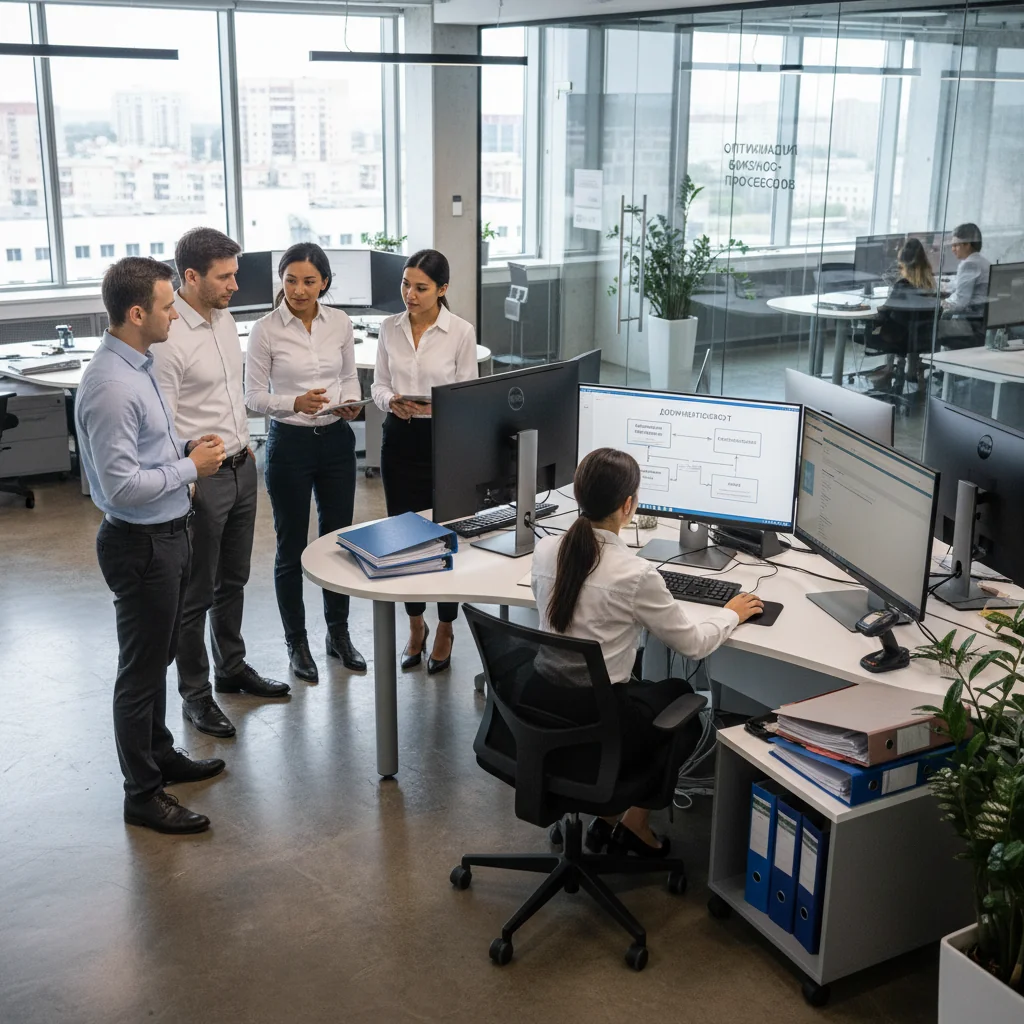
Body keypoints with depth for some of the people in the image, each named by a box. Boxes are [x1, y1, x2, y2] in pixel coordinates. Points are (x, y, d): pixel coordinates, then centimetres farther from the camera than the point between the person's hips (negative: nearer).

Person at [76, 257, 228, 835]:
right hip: (141, 543, -10)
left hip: (169, 532, 10)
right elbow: (122, 485, -27)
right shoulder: (112, 387, -25)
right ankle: (143, 794, 19)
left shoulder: (140, 365, 6)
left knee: (159, 657, 23)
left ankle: (160, 755, 41)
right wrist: (191, 468, -17)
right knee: (142, 668, 4)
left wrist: (188, 450, 3)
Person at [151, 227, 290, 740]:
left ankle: (232, 668, 38)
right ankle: (195, 694, 18)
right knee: (196, 594, 5)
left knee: (233, 580, 21)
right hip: (201, 478, -8)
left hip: (241, 468, 8)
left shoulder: (225, 319, 6)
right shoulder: (169, 338, -20)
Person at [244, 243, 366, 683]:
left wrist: (350, 403, -10)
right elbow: (254, 396, -7)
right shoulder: (265, 329, -9)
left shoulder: (340, 323, 1)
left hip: (336, 440, 4)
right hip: (290, 443, -3)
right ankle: (297, 643, 22)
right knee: (291, 547, 6)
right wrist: (295, 403, -24)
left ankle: (339, 634, 29)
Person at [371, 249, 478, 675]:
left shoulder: (462, 332, -8)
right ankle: (415, 624, 28)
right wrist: (391, 401, -14)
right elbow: (378, 383, 8)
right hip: (399, 437, 3)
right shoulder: (390, 328, 3)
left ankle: (445, 629, 22)